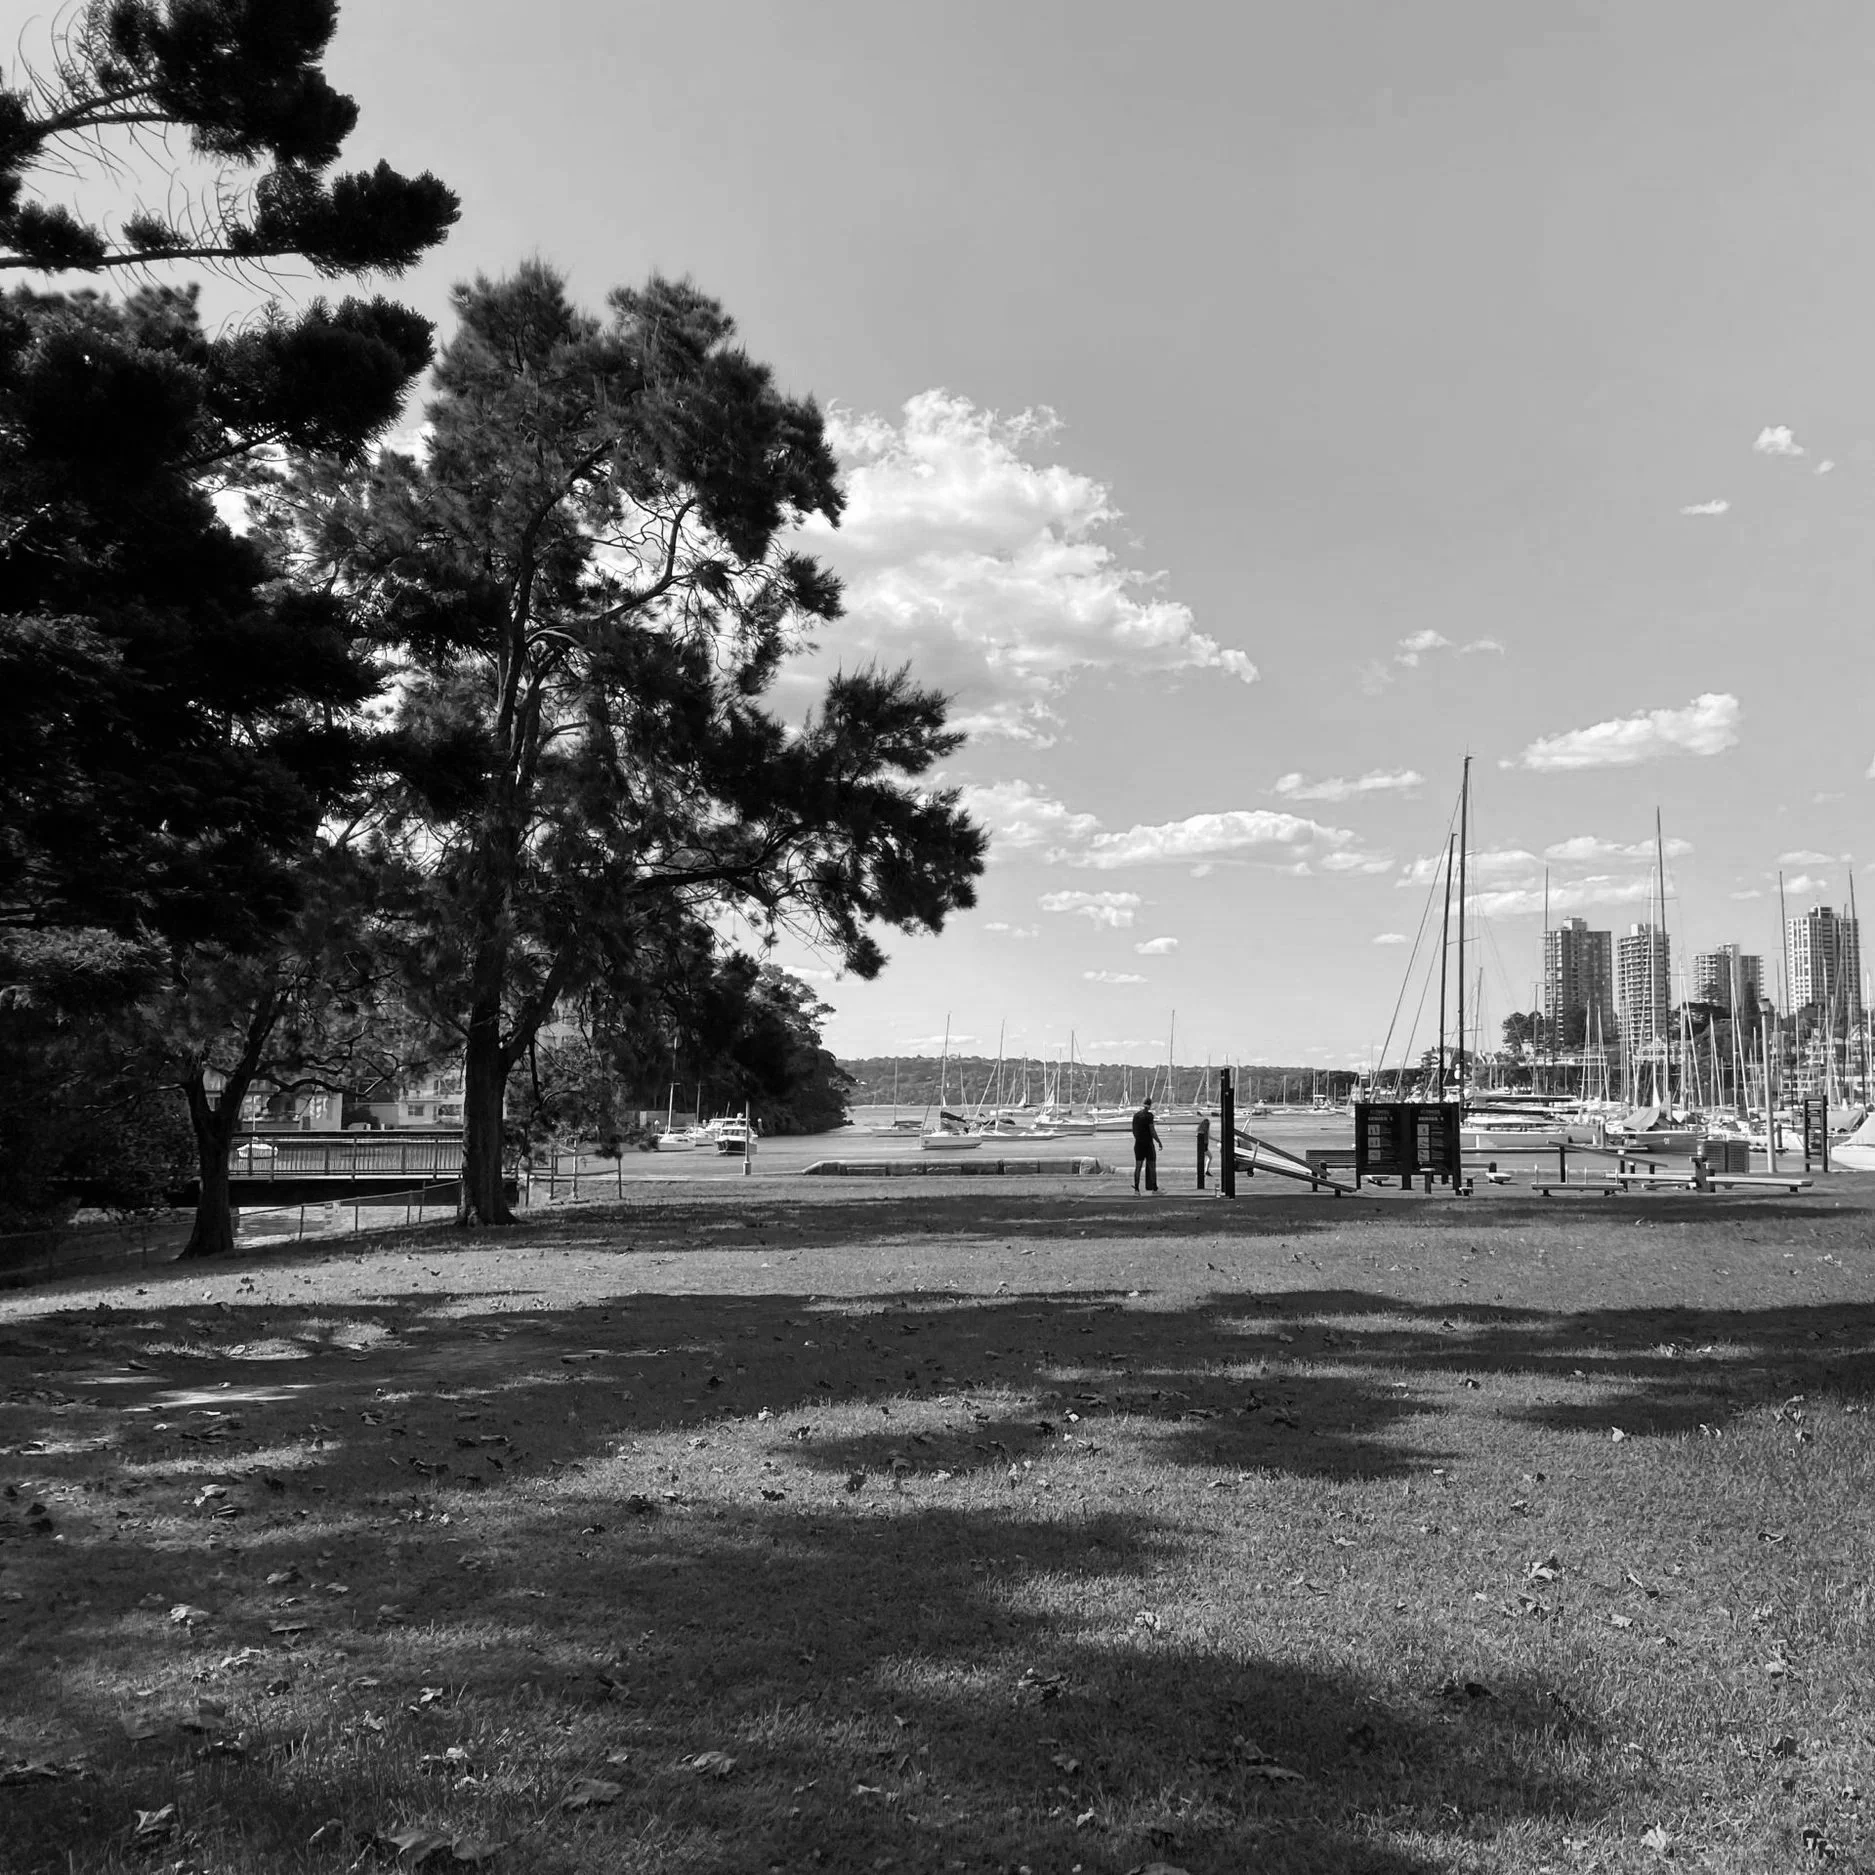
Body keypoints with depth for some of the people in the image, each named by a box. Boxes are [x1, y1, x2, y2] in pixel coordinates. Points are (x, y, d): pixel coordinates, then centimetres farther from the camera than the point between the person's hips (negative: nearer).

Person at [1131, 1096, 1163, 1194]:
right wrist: (1159, 1142, -4)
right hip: (1148, 1143, -5)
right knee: (1152, 1166, 8)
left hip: (1138, 1144, 5)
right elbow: (1152, 1132, -15)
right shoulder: (1149, 1115, -13)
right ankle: (1154, 1189, 17)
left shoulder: (1136, 1115, 6)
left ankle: (1136, 1189, -5)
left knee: (1138, 1167, 2)